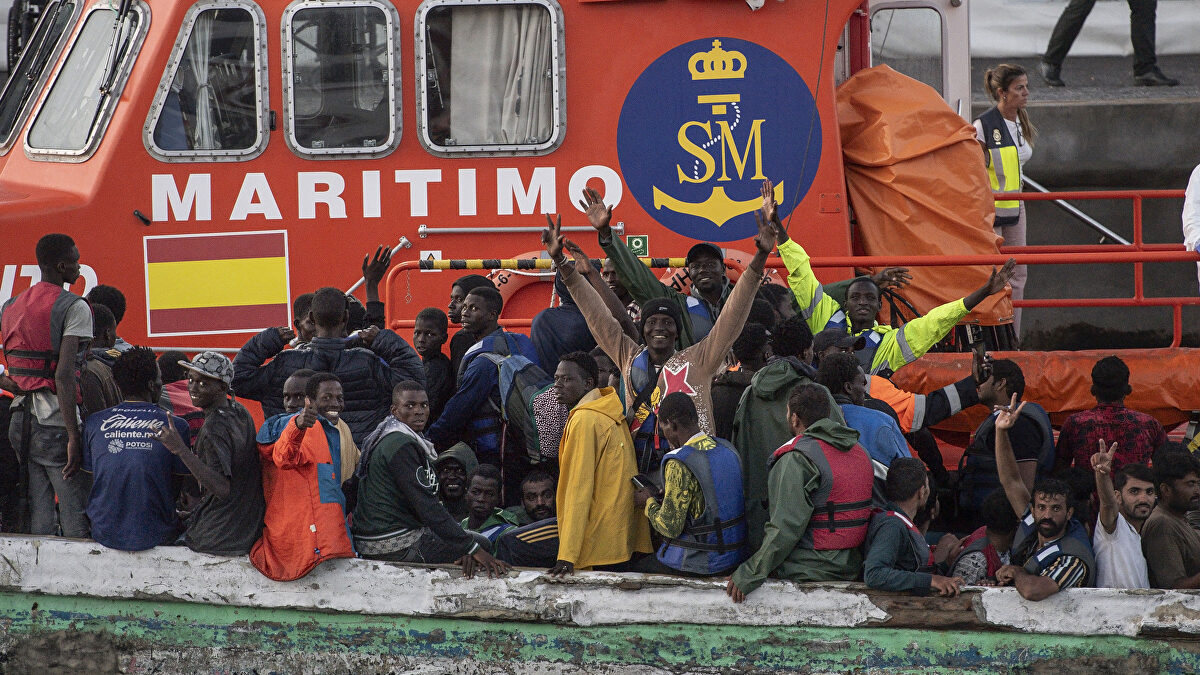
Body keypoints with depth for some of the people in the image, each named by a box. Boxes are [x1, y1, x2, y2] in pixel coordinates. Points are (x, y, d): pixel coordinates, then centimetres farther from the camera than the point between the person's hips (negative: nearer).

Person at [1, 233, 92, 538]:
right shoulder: (74, 307, -9)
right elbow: (64, 375, -18)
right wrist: (74, 437, -19)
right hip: (56, 424, -7)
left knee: (39, 517, 10)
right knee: (76, 523, -5)